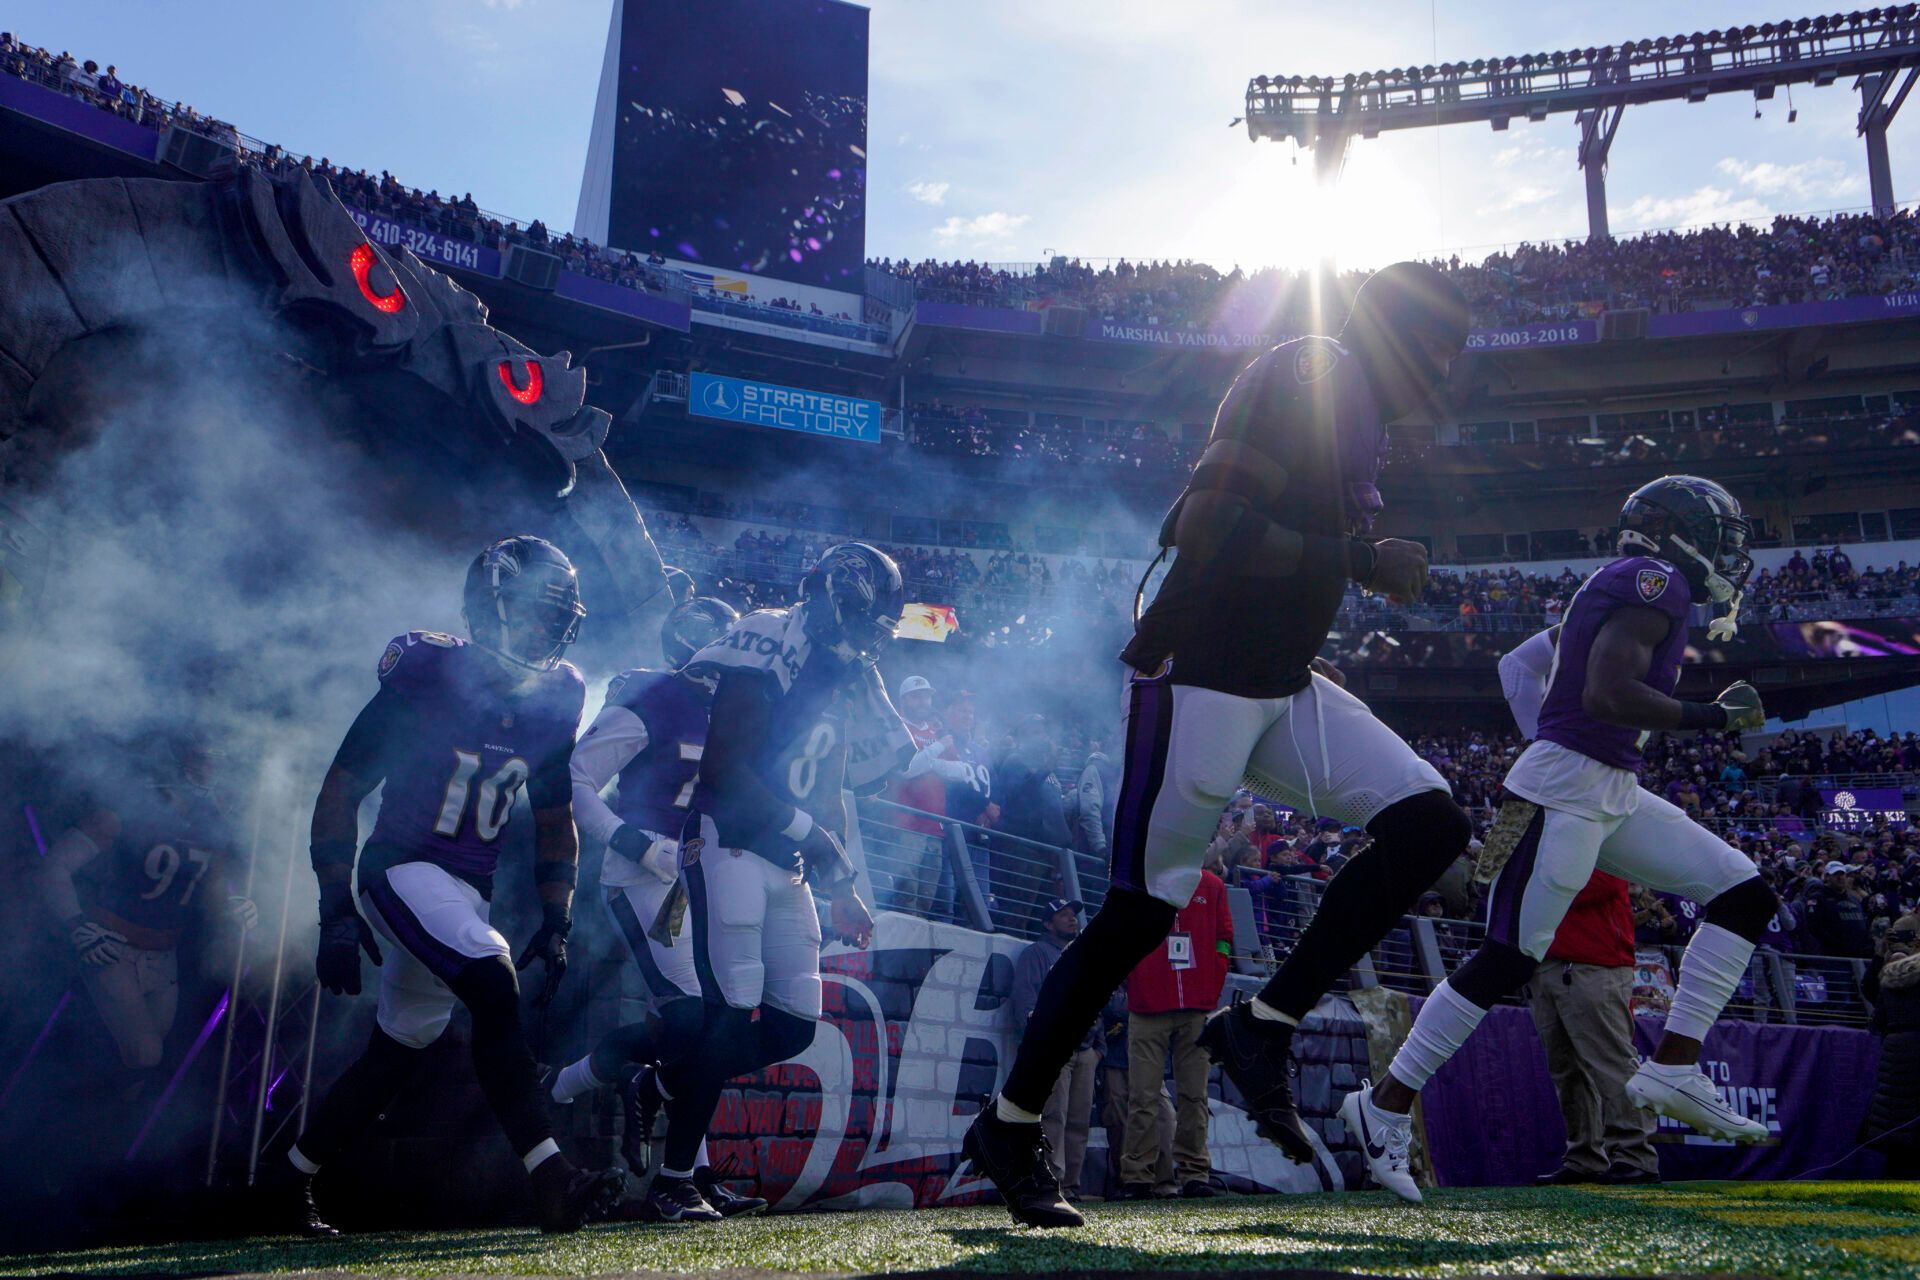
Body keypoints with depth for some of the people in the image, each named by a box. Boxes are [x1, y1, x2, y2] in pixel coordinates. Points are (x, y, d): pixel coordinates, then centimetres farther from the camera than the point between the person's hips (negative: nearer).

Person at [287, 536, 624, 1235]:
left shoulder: (555, 699, 2)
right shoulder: (425, 678, -14)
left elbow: (555, 819, 14)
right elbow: (340, 792, -9)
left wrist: (555, 922, 9)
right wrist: (337, 909, -13)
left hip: (470, 888, 7)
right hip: (402, 869, -7)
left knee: (398, 1052, 15)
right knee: (495, 990, -26)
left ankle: (291, 1182, 35)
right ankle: (552, 1182, -24)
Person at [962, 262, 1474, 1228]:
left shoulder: (1355, 406, 18)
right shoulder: (1309, 377, -12)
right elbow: (1212, 529, -22)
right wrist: (1360, 559, -19)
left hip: (1281, 686, 9)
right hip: (1202, 677, -9)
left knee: (1431, 823, -1)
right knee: (1141, 911, -4)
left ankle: (1262, 1028, 1)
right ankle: (1008, 1127, 11)